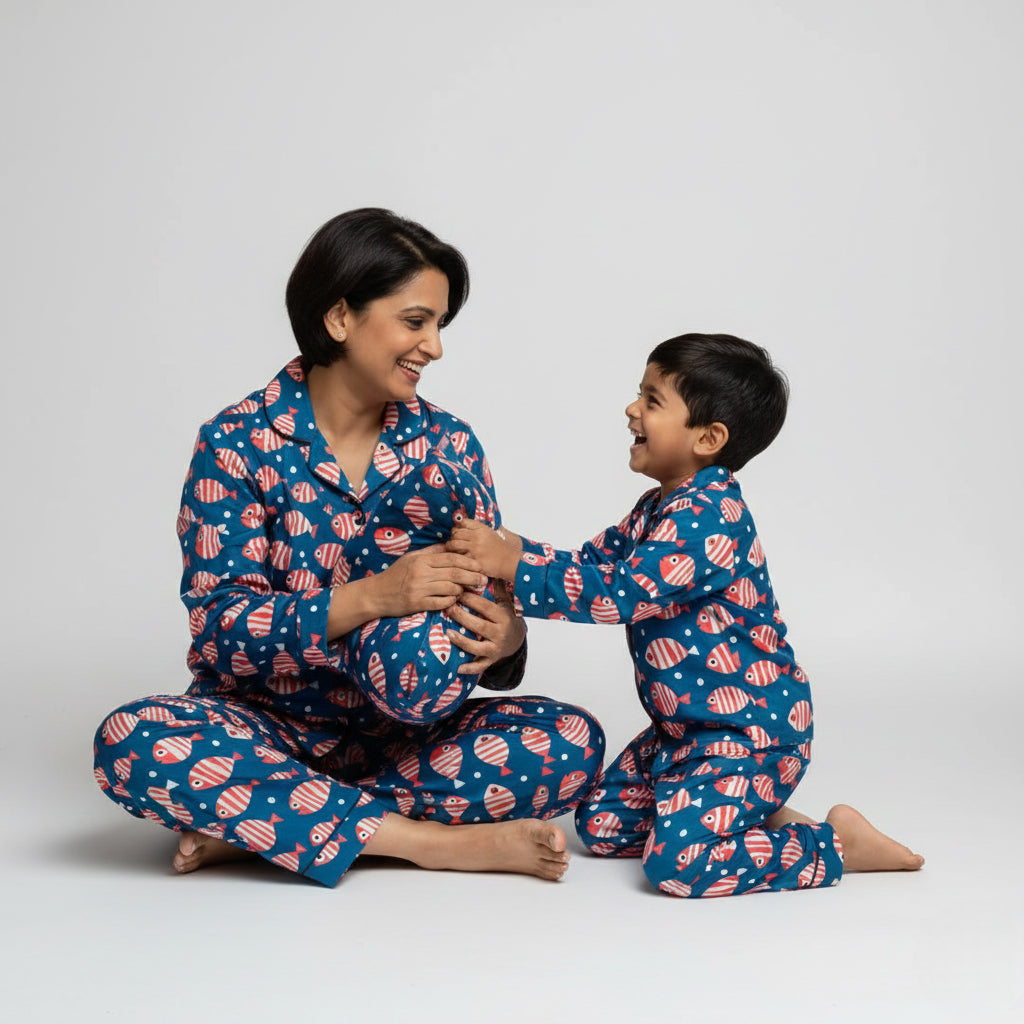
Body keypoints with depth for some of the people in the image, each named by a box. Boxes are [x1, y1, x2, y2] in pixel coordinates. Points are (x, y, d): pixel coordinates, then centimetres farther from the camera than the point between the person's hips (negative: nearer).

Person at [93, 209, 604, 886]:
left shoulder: (448, 445, 3)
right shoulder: (239, 443, -7)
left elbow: (484, 601, 4)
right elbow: (221, 627, -14)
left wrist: (504, 639, -22)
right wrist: (368, 598, -30)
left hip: (403, 731, 3)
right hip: (271, 725, -3)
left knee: (573, 742, -22)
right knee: (133, 741, -32)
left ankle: (249, 823, -21)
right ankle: (433, 840, -27)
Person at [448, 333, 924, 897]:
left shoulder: (707, 516, -24)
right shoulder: (658, 508, 10)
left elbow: (619, 593, -30)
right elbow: (593, 563, 14)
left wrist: (513, 566, -28)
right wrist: (516, 549, -2)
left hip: (751, 730, -10)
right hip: (685, 728, 10)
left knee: (678, 862, -23)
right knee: (602, 825, 10)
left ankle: (836, 844, -3)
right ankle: (766, 820, 15)